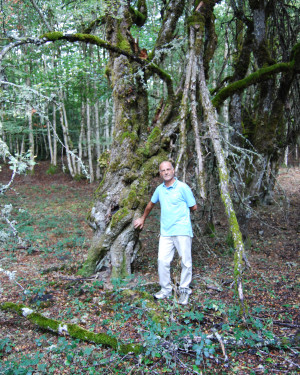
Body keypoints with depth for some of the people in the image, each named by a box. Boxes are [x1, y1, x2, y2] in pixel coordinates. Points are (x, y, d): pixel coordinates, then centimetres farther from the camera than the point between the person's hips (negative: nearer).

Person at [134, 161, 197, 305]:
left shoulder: (183, 187, -6)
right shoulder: (159, 189, 10)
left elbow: (193, 207, 0)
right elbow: (151, 204, 27)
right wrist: (142, 219, 36)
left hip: (182, 231, -4)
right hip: (165, 232, 4)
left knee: (185, 262, 3)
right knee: (162, 261, 0)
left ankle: (184, 290, 19)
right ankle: (166, 290, 16)